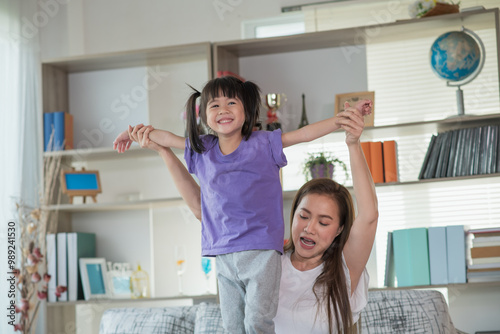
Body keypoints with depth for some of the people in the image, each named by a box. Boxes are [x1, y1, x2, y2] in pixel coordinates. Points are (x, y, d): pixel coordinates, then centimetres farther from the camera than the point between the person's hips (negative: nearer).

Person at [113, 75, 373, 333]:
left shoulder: (263, 144, 0)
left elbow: (306, 133, -2)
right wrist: (137, 132, 34)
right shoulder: (202, 150, 11)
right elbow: (168, 138, 26)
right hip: (223, 255, 4)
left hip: (261, 251, -4)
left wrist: (345, 118, -9)